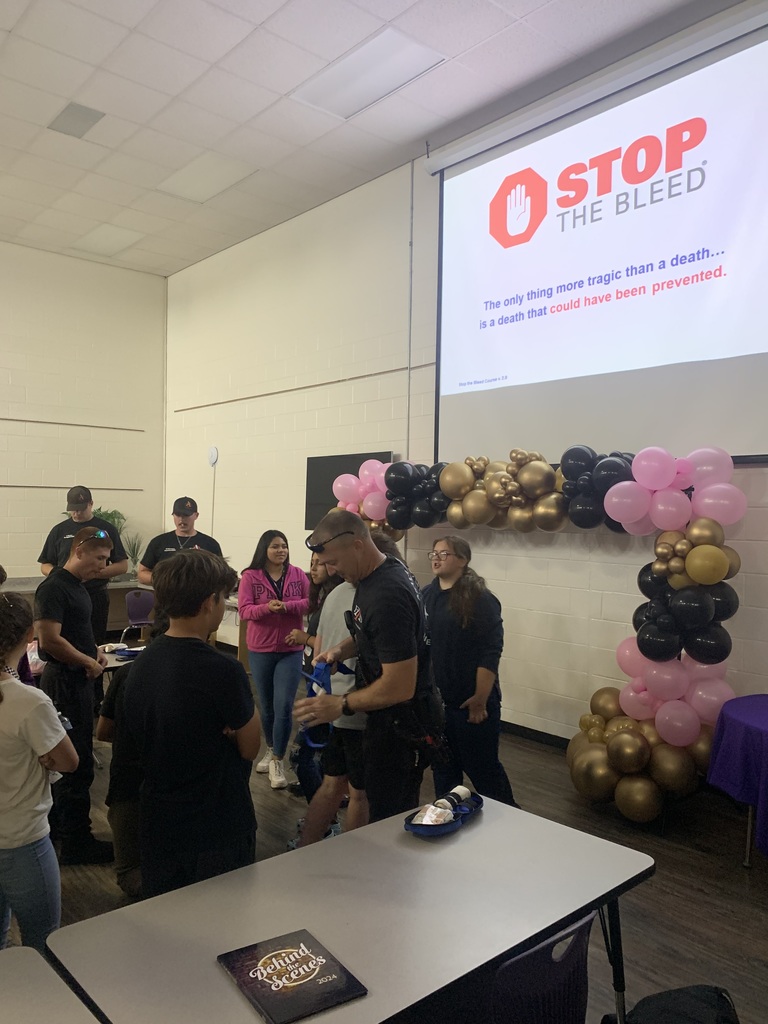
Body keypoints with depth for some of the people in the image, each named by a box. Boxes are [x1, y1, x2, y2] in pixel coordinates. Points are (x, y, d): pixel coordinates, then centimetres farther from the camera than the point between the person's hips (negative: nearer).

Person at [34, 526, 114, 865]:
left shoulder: (76, 585, 12)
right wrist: (89, 662, -15)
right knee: (77, 764, -3)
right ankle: (76, 843, 7)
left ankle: (57, 821, 35)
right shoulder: (54, 587, -18)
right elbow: (49, 639, -26)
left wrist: (95, 650, 6)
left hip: (76, 680, 10)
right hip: (64, 681, -10)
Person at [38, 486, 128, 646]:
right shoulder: (60, 530, 10)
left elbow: (122, 566, 1)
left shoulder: (106, 529, 4)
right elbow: (45, 565, 13)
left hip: (96, 597, -1)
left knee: (95, 643, 2)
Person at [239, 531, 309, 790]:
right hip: (260, 650, 0)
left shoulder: (298, 574, -2)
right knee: (266, 706, 15)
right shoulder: (251, 576, -6)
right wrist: (266, 607, -29)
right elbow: (243, 609, -12)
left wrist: (287, 606, -21)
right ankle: (271, 750, 37)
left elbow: (311, 602, -5)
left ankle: (277, 761, 6)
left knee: (283, 706, -5)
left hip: (291, 650, 0)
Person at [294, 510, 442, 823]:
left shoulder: (387, 596, -29)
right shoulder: (383, 572, 2)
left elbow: (400, 687, -27)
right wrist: (342, 648, 1)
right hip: (389, 719, 10)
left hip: (402, 726, -10)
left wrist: (342, 705, -17)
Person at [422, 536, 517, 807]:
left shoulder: (480, 599, -13)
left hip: (471, 702, -5)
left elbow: (490, 653, -15)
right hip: (434, 700, 6)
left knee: (482, 767, 7)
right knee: (442, 767, 18)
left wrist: (480, 700, -17)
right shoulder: (426, 596, 5)